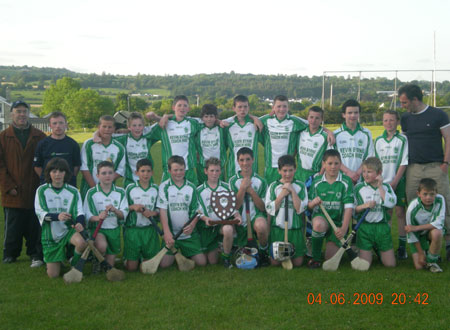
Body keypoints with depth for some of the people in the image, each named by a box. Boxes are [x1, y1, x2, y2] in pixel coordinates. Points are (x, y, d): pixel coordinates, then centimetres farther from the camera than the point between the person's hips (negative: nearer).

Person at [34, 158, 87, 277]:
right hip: (50, 233, 0)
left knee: (81, 243, -35)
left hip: (68, 229, 0)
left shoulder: (73, 191, -1)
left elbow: (79, 212, -7)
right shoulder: (42, 191, -4)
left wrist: (79, 223, -31)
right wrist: (57, 216, -33)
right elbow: (40, 212, -13)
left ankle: (75, 266, -3)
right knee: (53, 274, -3)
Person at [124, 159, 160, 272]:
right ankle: (137, 256, 30)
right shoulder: (130, 188, 0)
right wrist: (133, 207, -14)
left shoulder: (156, 189, 5)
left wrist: (153, 213, -13)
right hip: (133, 229, -1)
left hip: (150, 229, 1)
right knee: (131, 267, -1)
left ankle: (144, 256, 34)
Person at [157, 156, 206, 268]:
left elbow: (196, 209, 4)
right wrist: (167, 232, -19)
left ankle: (185, 253, 26)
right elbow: (162, 211, -8)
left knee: (201, 262, -6)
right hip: (171, 233, -2)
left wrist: (192, 224, -17)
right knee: (164, 263, -12)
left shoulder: (191, 187, 4)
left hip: (189, 233, 2)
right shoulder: (164, 187, -2)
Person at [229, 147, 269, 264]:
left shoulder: (260, 181, 1)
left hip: (256, 216, -2)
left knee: (261, 226, -38)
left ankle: (263, 251, -8)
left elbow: (263, 207, -3)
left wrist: (251, 190, -12)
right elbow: (236, 206, -6)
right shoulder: (233, 181, 2)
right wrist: (243, 188, -15)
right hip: (241, 220, 2)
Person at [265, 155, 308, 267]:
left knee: (297, 263, 2)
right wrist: (282, 195, -14)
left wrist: (292, 191, -15)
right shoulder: (274, 186, 0)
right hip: (278, 228, 0)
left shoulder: (300, 186, -1)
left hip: (295, 228, 0)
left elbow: (300, 209, -11)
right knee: (275, 262, -1)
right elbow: (270, 210, -7)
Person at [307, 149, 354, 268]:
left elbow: (349, 207, -11)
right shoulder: (317, 181, -1)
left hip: (338, 221, 0)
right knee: (319, 224, -38)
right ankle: (316, 257, -16)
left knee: (330, 258, -3)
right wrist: (313, 203, -22)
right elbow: (309, 205, 3)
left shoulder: (346, 182, -5)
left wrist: (344, 228, -20)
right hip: (320, 216, 0)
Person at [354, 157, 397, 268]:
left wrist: (380, 186, -11)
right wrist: (364, 206, -17)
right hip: (364, 227, -1)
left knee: (390, 264, 4)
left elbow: (391, 203, -14)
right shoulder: (358, 188, 1)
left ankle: (378, 249, 33)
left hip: (382, 227, 1)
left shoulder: (386, 187, 5)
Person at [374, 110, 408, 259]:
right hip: (382, 181, 3)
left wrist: (394, 182, -12)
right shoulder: (378, 140, 7)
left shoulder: (402, 139, -4)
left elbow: (404, 163, -7)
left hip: (398, 181, -3)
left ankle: (402, 246, 7)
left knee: (400, 212, 0)